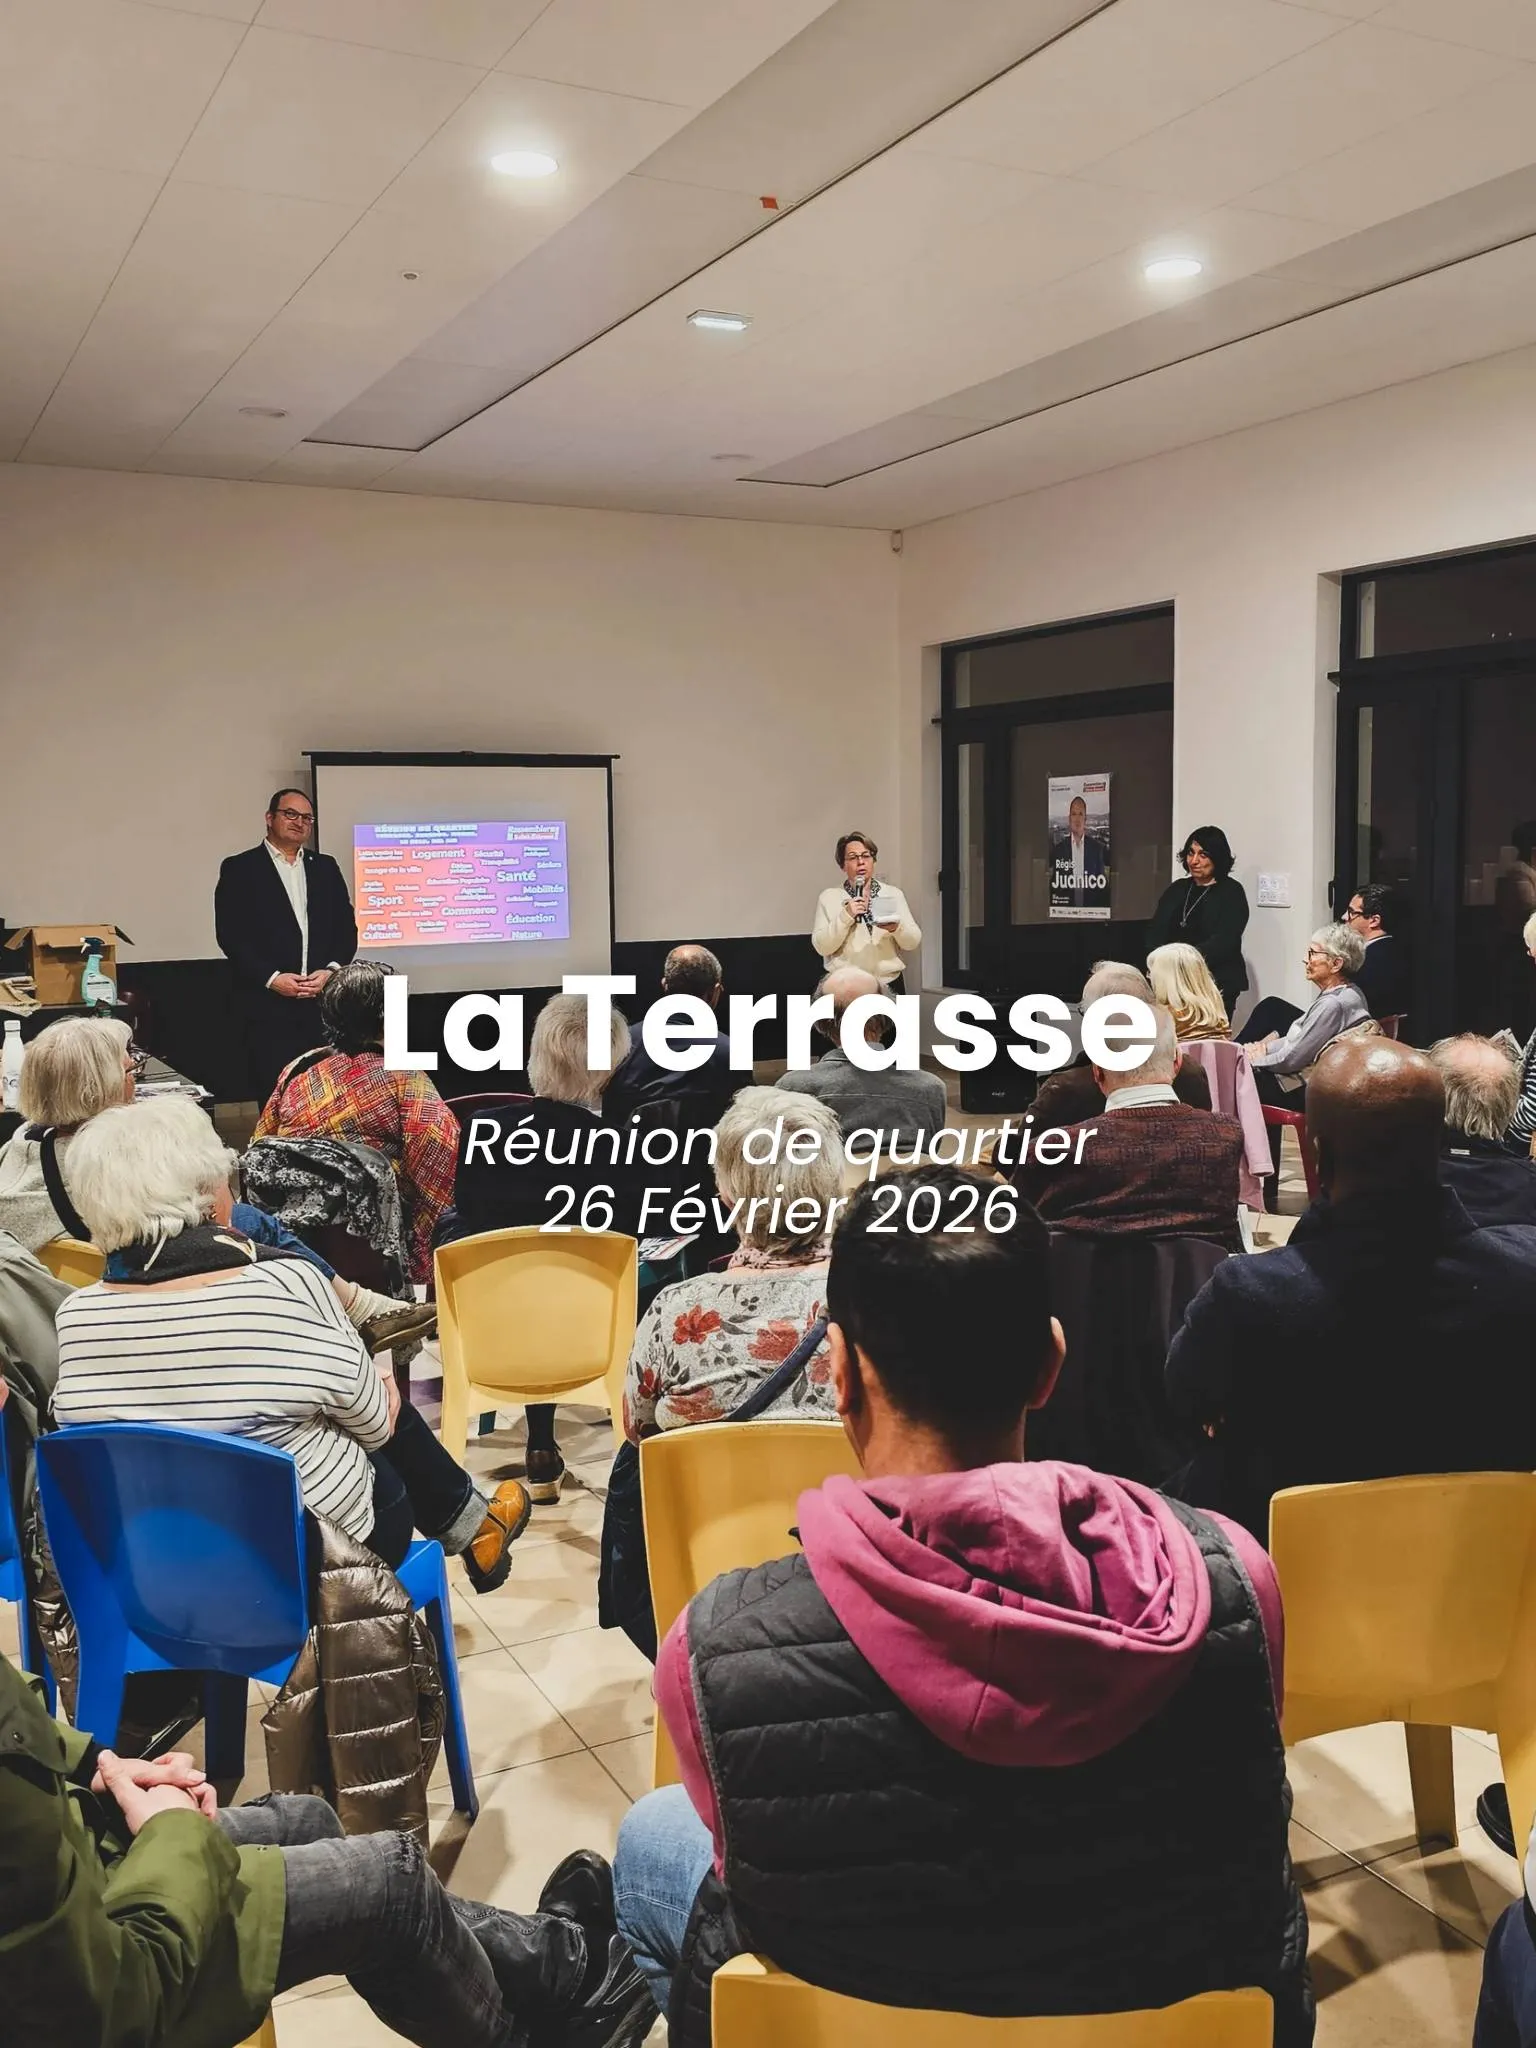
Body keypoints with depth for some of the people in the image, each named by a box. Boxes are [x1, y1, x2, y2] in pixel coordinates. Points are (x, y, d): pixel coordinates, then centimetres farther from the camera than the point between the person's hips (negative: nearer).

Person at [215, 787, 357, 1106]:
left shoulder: (326, 867, 17)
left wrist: (332, 970, -5)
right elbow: (230, 935, -3)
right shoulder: (240, 869, 4)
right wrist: (271, 978, -12)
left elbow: (346, 927, 13)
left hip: (324, 1002, 3)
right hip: (269, 1006, -3)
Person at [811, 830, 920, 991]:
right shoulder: (828, 897, 2)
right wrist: (845, 916, -17)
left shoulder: (893, 893, 7)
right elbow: (822, 947, -6)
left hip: (888, 984, 1)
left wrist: (896, 927, -17)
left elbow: (913, 943, 2)